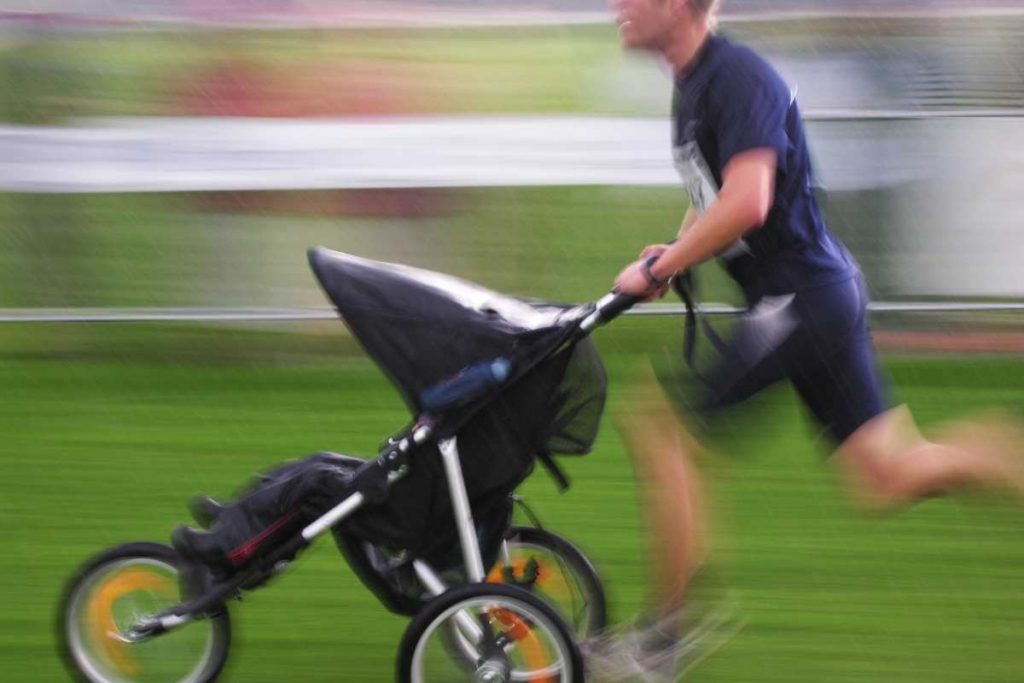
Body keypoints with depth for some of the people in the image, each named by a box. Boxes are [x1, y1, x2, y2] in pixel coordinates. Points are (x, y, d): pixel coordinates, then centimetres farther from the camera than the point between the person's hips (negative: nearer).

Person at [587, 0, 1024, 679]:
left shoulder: (738, 79, -18)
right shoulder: (694, 82, 13)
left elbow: (746, 203, -29)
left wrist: (658, 270, -20)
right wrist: (674, 252, 9)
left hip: (799, 299, -10)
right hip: (820, 294, 10)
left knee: (657, 428, -8)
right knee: (887, 479, 9)